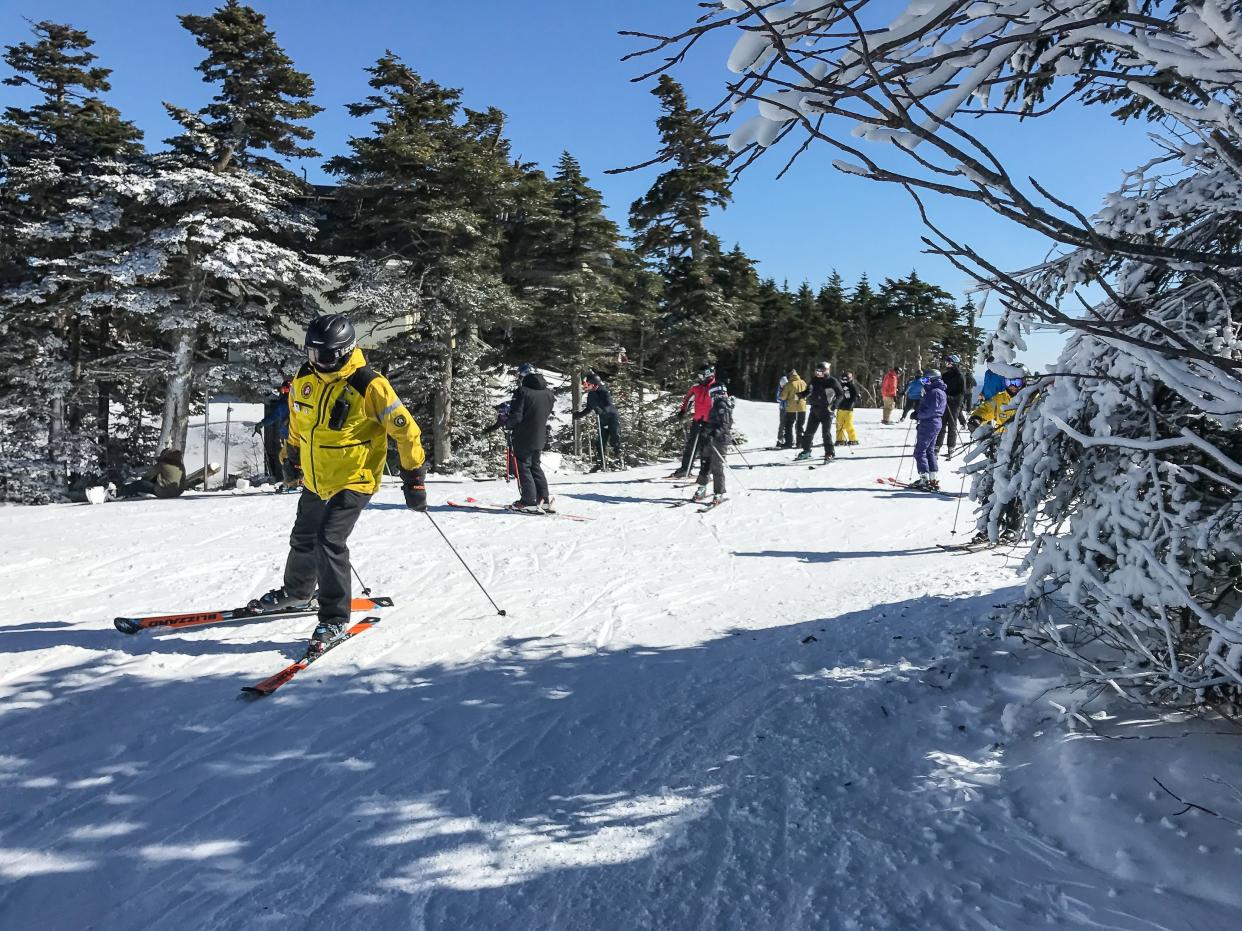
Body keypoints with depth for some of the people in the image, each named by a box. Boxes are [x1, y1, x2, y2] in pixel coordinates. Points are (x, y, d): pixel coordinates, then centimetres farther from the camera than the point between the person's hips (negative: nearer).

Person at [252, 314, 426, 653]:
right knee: (303, 538, 21)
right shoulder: (303, 379, -3)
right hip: (314, 479, 7)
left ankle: (335, 617, -2)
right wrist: (293, 456, 28)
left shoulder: (369, 386, -22)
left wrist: (414, 478, -14)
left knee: (330, 542, -17)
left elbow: (406, 431, -15)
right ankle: (297, 591, 49)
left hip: (354, 481, -7)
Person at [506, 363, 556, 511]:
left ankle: (529, 500, -1)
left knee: (523, 467, 4)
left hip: (524, 438, -7)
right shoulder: (548, 393, 5)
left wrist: (508, 424, -2)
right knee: (535, 466, 19)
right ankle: (544, 499, 16)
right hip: (540, 438, 7)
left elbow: (516, 416, -20)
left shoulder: (522, 391, -17)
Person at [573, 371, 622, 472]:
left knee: (614, 441, -11)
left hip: (613, 418, -7)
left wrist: (601, 410, -46)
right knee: (600, 442, 3)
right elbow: (588, 409, 19)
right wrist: (579, 414, 12)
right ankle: (602, 463, 10)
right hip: (603, 421, 8)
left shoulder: (603, 391, -19)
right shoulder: (590, 395, 4)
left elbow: (610, 406, -30)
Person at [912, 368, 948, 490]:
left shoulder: (934, 392, -17)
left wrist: (918, 415, -15)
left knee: (920, 451, -6)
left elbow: (930, 410, -24)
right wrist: (919, 415, 8)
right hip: (936, 423, 11)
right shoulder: (940, 392, 16)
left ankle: (924, 479, -8)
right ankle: (934, 479, 17)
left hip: (928, 424, -11)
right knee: (930, 451, 16)